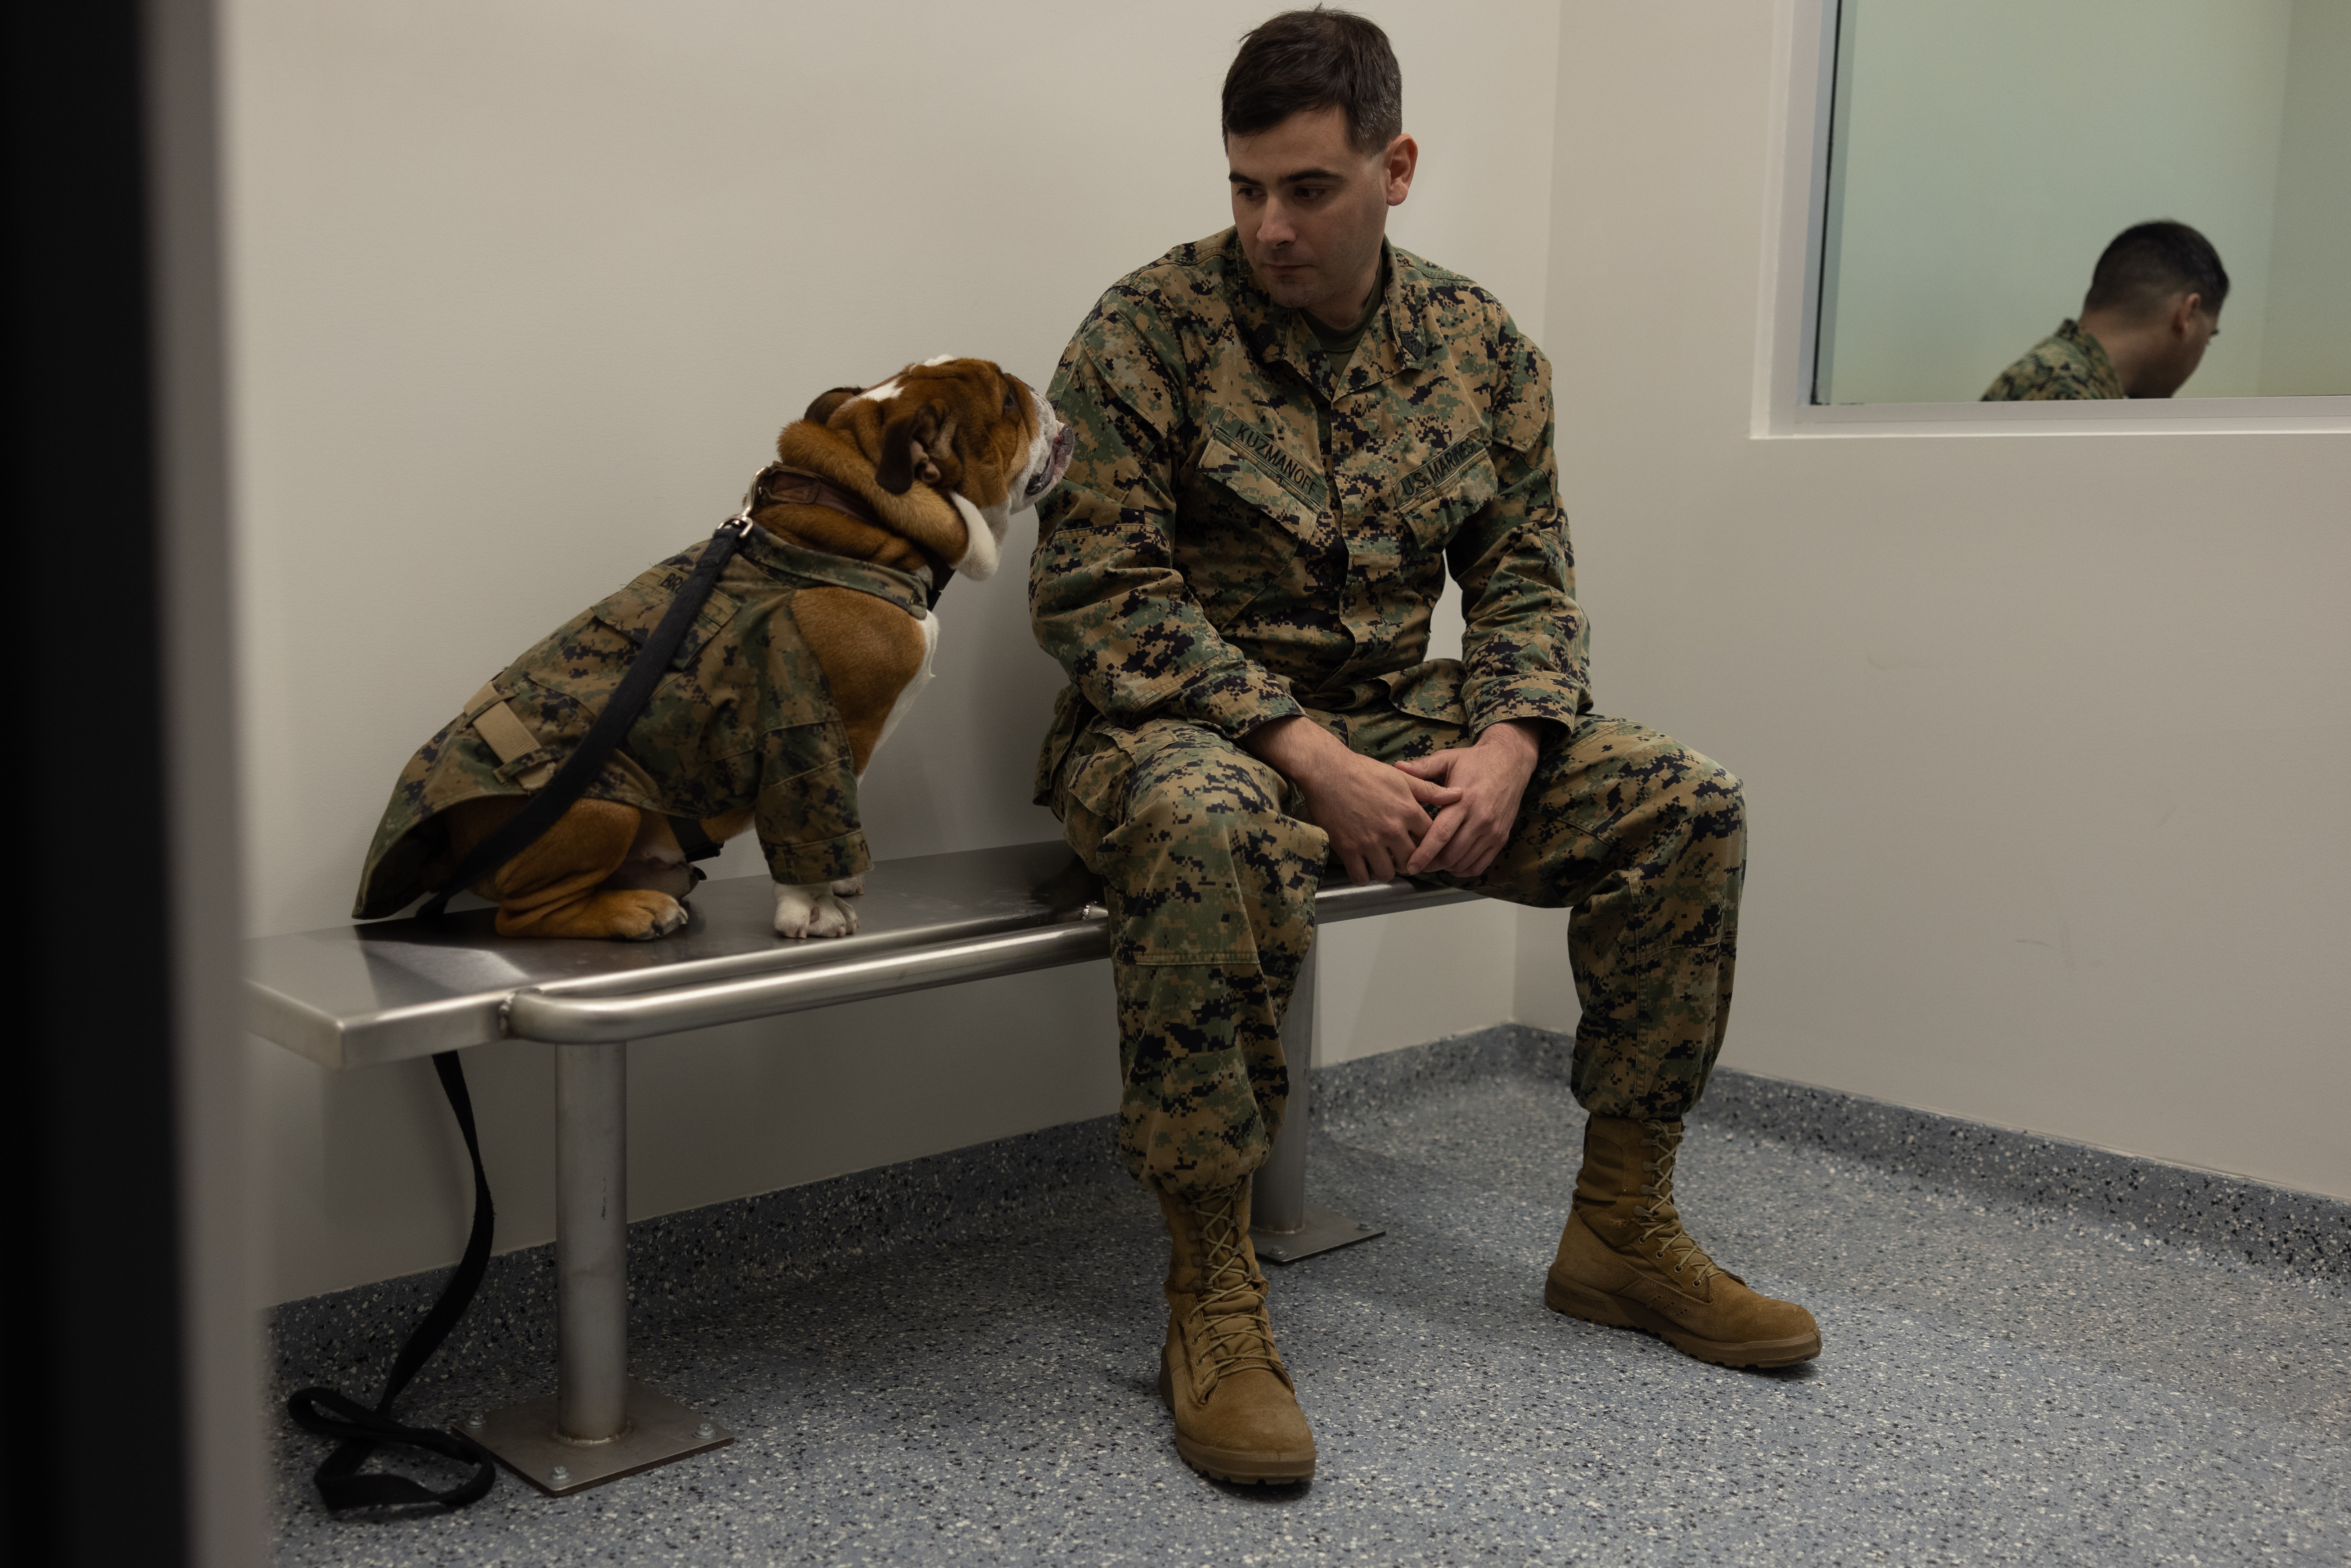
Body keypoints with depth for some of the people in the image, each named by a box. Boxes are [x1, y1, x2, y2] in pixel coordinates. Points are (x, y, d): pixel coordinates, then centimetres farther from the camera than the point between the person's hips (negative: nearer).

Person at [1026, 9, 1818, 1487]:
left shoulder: (1481, 343, 6)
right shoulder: (1150, 328, -9)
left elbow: (1528, 575, 7)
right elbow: (1096, 590, -15)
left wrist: (1507, 745, -15)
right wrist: (1308, 755, -24)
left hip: (1400, 718, 5)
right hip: (1188, 721, -5)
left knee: (1688, 805, -10)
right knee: (1214, 832, -41)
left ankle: (1622, 1228, 5)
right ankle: (1213, 1291, -24)